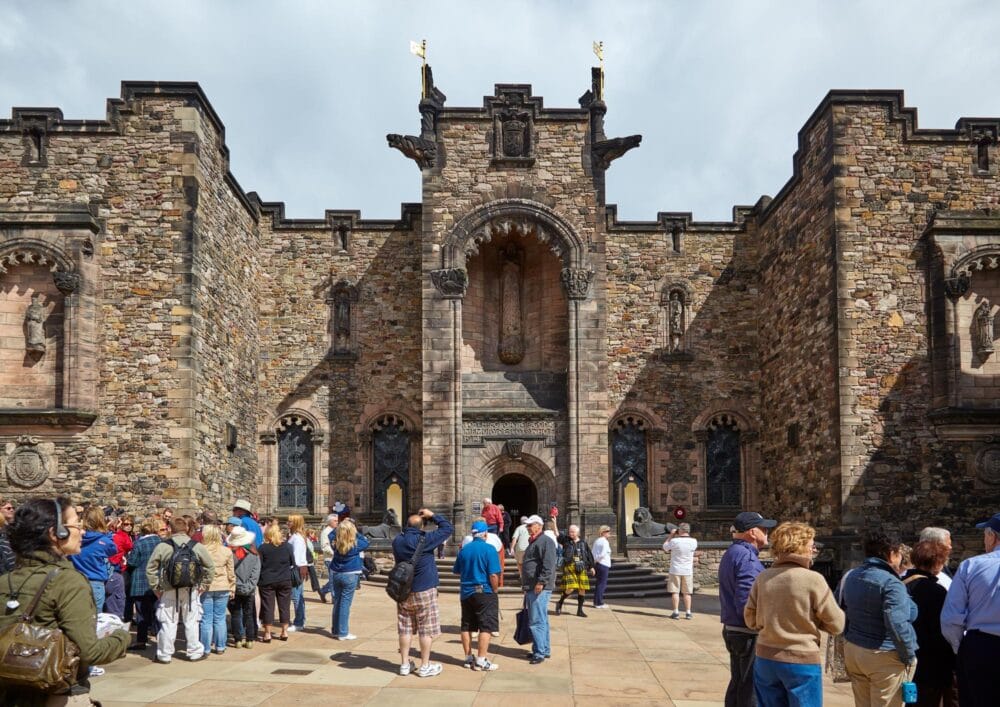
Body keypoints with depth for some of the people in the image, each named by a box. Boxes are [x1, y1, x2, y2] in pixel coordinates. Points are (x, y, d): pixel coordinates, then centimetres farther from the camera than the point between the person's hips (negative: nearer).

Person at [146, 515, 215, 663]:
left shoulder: (162, 547, -7)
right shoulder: (198, 547, -3)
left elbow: (150, 568, -2)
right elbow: (210, 567, 1)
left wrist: (156, 588, 7)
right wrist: (203, 585, 10)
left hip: (169, 591, -1)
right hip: (191, 591, 1)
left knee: (168, 623, 8)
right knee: (191, 623, 11)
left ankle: (165, 654, 14)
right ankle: (195, 652, 17)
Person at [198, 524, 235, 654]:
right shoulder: (227, 551, -2)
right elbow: (231, 572, 4)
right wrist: (232, 588, 13)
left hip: (205, 588, -2)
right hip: (223, 588, 2)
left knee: (206, 620, 5)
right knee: (220, 619, 11)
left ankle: (206, 648, 10)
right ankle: (220, 647, 17)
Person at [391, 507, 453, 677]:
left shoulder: (397, 541, -2)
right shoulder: (425, 540, -17)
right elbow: (448, 528, -11)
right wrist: (432, 515, -4)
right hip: (424, 591, -5)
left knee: (405, 629, 12)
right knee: (426, 630, 4)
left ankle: (404, 664, 17)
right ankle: (425, 666, 9)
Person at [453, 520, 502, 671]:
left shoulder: (464, 550, 5)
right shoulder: (489, 550, -12)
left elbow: (457, 572, 13)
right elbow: (493, 575, -16)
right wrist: (495, 590, -2)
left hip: (466, 593, 6)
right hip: (484, 592, -6)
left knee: (466, 626, 12)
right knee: (485, 627, -1)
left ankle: (468, 658, 19)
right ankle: (481, 660, -3)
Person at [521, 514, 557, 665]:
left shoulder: (545, 541, -11)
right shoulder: (533, 542, 21)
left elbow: (548, 564, -22)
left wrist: (541, 582, -27)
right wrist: (526, 585, 26)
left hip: (540, 588, -10)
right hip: (531, 588, 10)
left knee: (536, 621, -11)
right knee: (541, 620, 15)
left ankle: (540, 652, -8)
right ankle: (545, 650, 21)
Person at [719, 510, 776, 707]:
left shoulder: (731, 554, 14)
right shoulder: (746, 557, -19)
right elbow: (747, 602, -25)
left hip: (732, 630, 10)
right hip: (748, 634, -10)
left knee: (737, 684, 16)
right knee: (751, 690, -3)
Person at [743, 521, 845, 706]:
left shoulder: (763, 578, -2)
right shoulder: (813, 579, -14)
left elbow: (751, 620, 5)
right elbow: (836, 625, -8)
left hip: (765, 658, 4)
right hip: (802, 661, -4)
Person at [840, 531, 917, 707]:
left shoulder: (850, 577, 9)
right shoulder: (890, 583, -17)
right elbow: (897, 625, -24)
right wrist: (909, 656, -13)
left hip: (852, 651, 8)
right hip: (883, 656, -8)